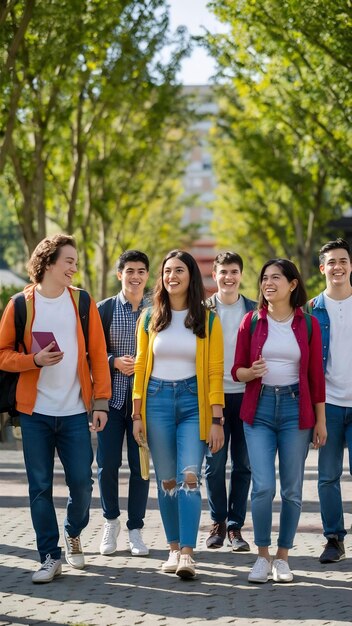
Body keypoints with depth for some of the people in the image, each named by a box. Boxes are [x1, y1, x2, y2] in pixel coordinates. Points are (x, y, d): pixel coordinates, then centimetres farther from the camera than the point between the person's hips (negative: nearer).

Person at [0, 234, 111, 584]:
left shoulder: (82, 302, 4)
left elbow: (97, 354, 3)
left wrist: (100, 402, -3)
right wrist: (34, 360, -15)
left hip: (75, 411, 1)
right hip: (35, 411, -1)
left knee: (82, 482, 1)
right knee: (40, 487, 2)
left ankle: (73, 534, 29)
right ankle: (50, 557, 12)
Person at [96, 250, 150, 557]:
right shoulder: (105, 309, 3)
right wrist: (114, 362, -14)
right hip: (112, 396, 0)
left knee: (140, 464, 3)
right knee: (107, 463, -1)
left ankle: (136, 528, 14)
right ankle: (111, 521, 21)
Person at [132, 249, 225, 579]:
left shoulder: (207, 320, 2)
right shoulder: (150, 318, 8)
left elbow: (215, 372, 0)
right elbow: (141, 366, 9)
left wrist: (216, 419, -6)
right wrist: (137, 415, 4)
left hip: (193, 402, -2)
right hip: (157, 400, 2)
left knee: (189, 477, -13)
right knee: (166, 480, 5)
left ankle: (187, 554, -15)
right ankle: (174, 548, 14)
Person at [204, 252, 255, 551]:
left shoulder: (255, 310, 6)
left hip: (246, 395, 1)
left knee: (243, 464, 3)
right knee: (214, 463, 1)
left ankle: (236, 526, 11)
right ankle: (218, 522, 15)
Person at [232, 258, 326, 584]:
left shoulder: (308, 324, 3)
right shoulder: (251, 321, 4)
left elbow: (316, 375, 5)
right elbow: (237, 370, 7)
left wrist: (320, 420, 5)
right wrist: (251, 372, -16)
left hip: (296, 409, 0)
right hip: (259, 409, 0)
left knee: (292, 489, 4)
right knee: (263, 487, -10)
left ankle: (282, 557, 17)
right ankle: (263, 556, 6)